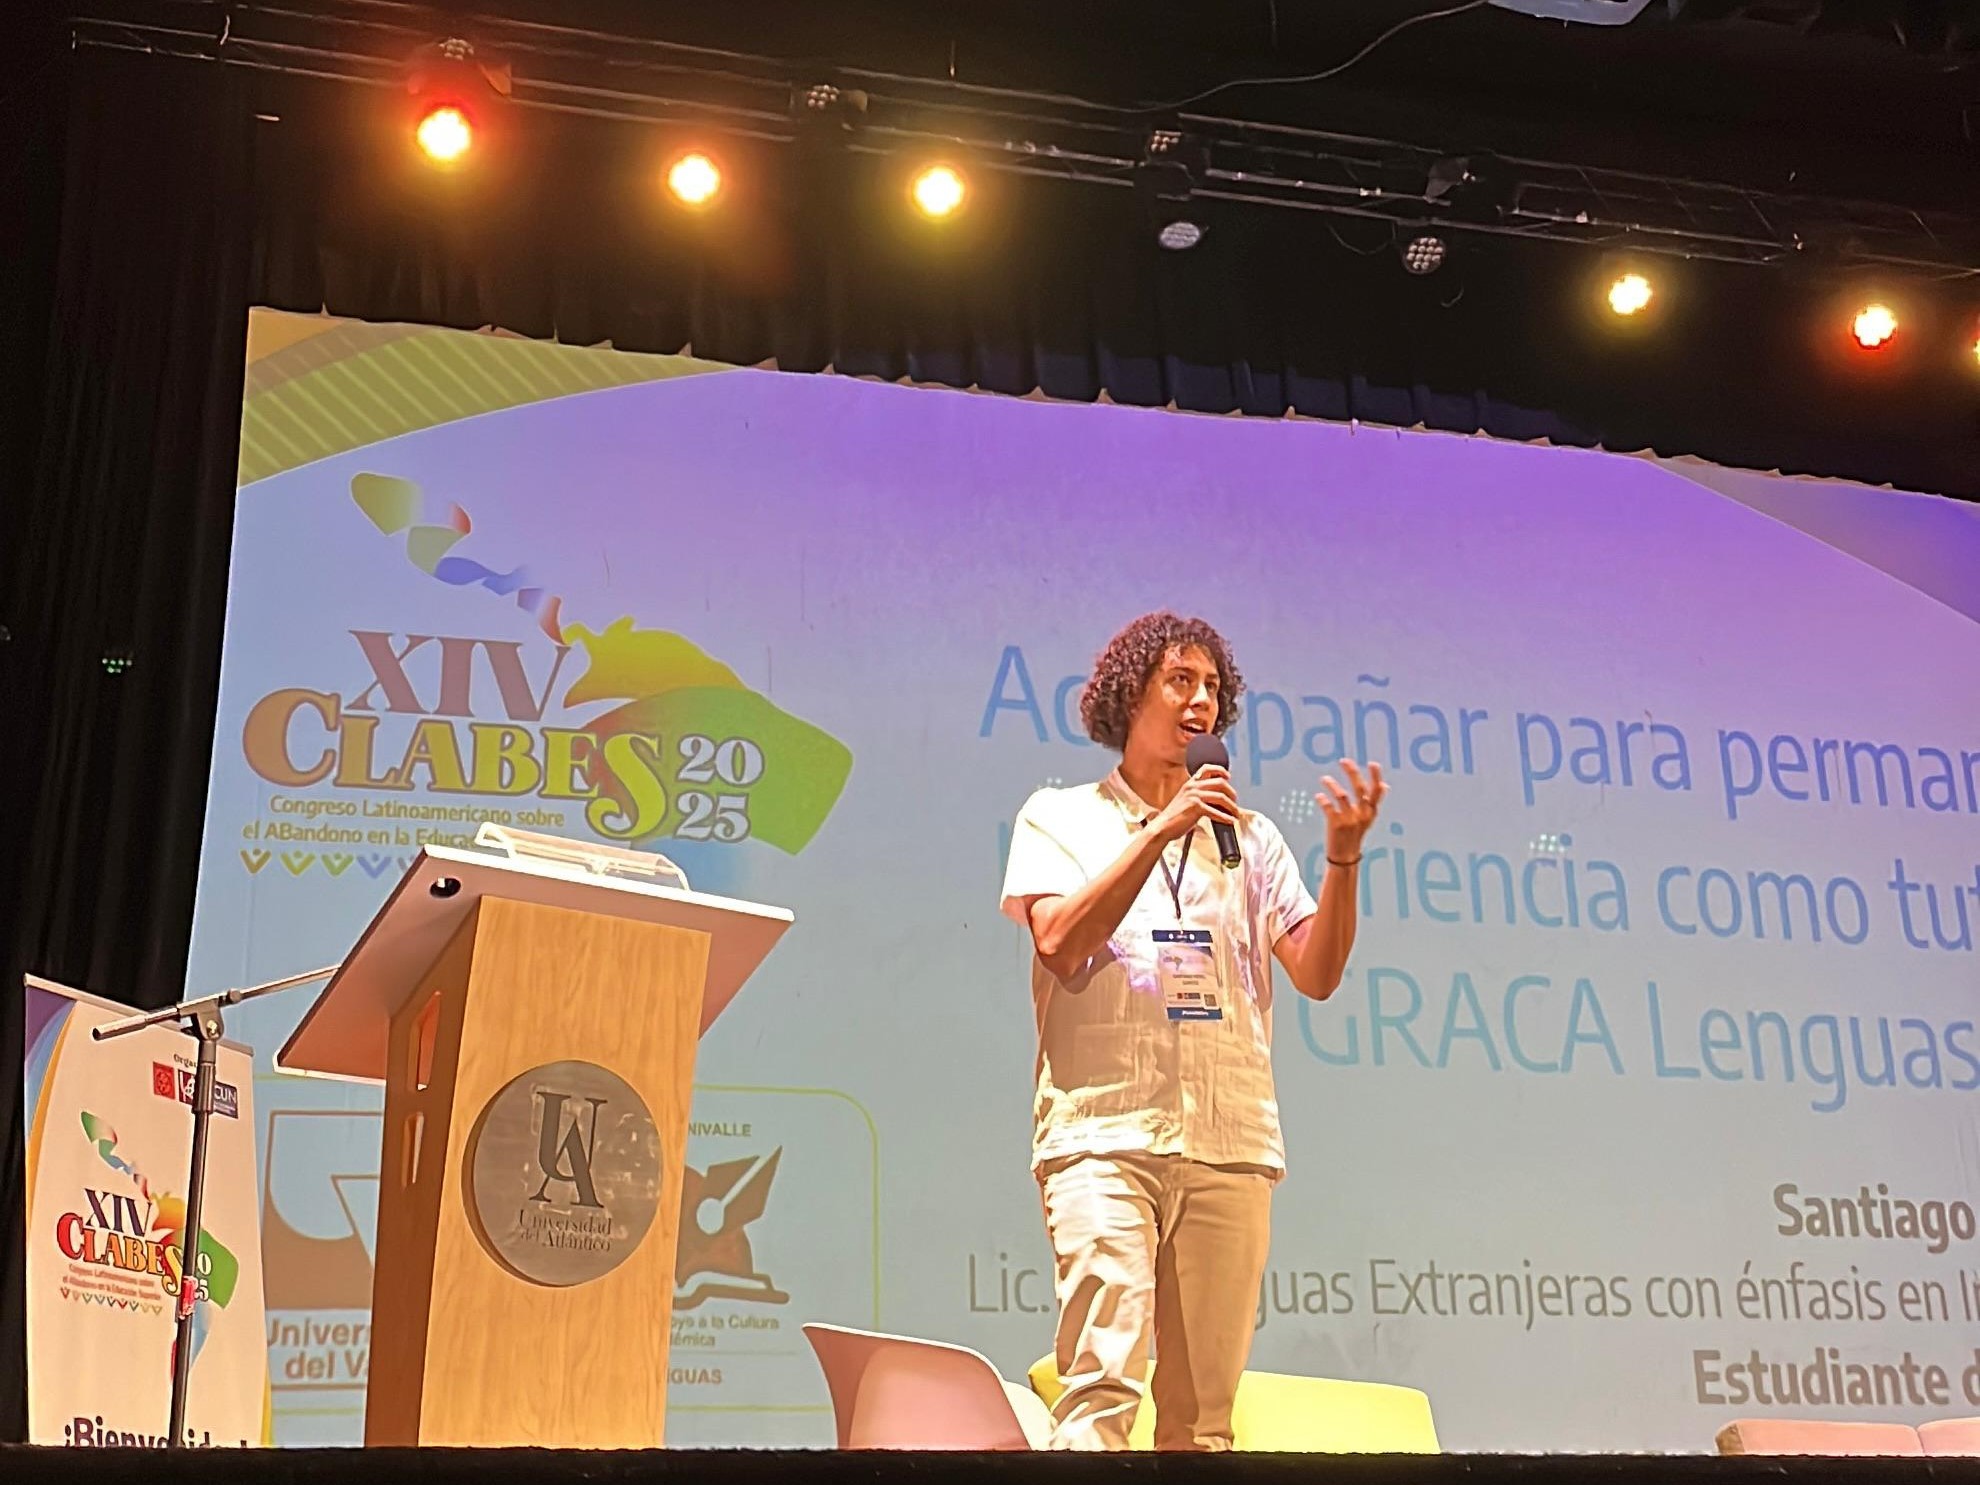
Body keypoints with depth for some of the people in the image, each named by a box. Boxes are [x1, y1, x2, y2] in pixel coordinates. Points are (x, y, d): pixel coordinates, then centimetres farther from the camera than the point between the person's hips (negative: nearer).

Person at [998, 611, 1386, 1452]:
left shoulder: (1248, 837, 20)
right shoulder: (1060, 817, 12)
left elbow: (1316, 975, 10)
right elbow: (1059, 942, -6)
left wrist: (1343, 855, -4)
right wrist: (1161, 831, -9)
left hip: (1229, 1138, 3)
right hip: (1106, 1129, -3)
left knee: (1204, 1407, 1)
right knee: (1102, 1380, -16)